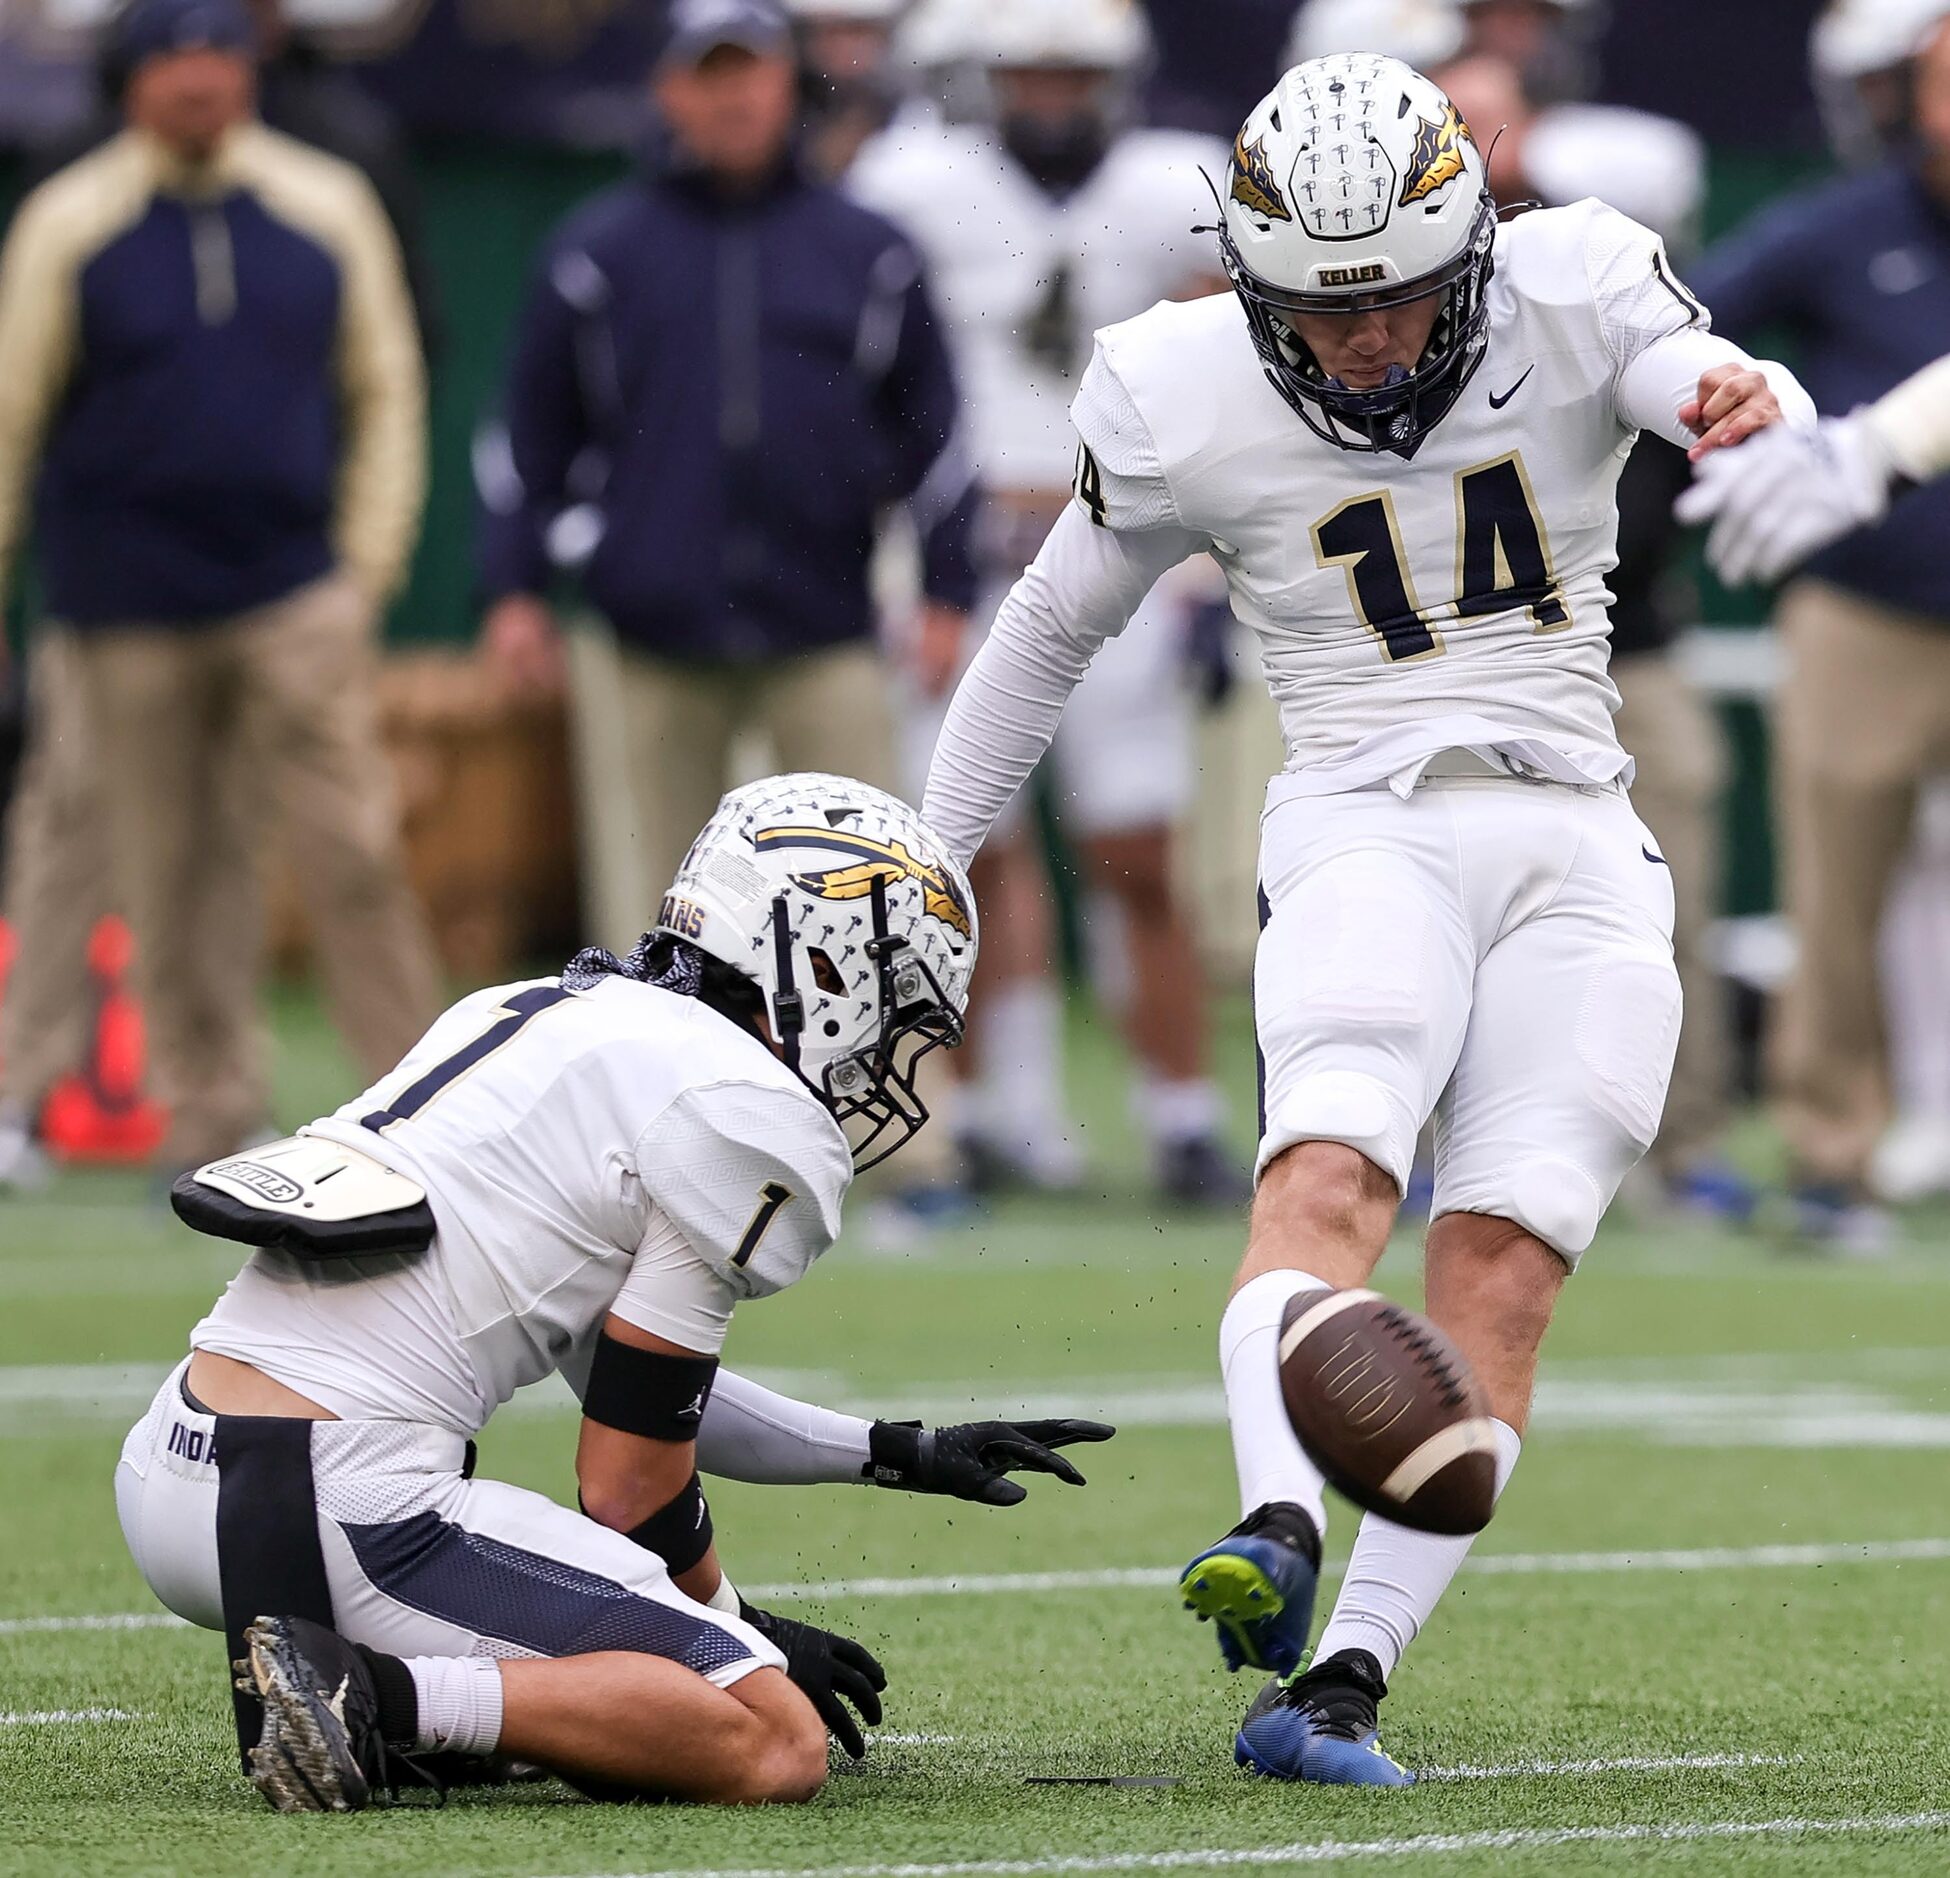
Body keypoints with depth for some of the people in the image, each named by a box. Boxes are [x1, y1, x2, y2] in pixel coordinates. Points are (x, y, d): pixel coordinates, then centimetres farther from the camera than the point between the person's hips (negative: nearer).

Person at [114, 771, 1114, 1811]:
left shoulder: (547, 1014, 23)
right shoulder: (762, 1129, -4)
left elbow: (638, 1385, 31)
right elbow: (629, 1483, -1)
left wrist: (902, 1455, 34)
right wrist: (746, 1638, 17)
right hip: (339, 1510, -9)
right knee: (778, 1743, -10)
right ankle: (374, 1699, -20)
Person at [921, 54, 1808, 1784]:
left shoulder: (1570, 293, 1)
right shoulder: (1187, 401, 1)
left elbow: (1711, 384, -16)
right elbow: (1052, 630, 15)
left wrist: (1746, 408, -42)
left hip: (1578, 843, 1)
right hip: (1366, 824, -1)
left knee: (1498, 1282, -12)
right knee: (1332, 1178, -29)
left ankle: (1343, 1682, -17)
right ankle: (1277, 1534, -48)